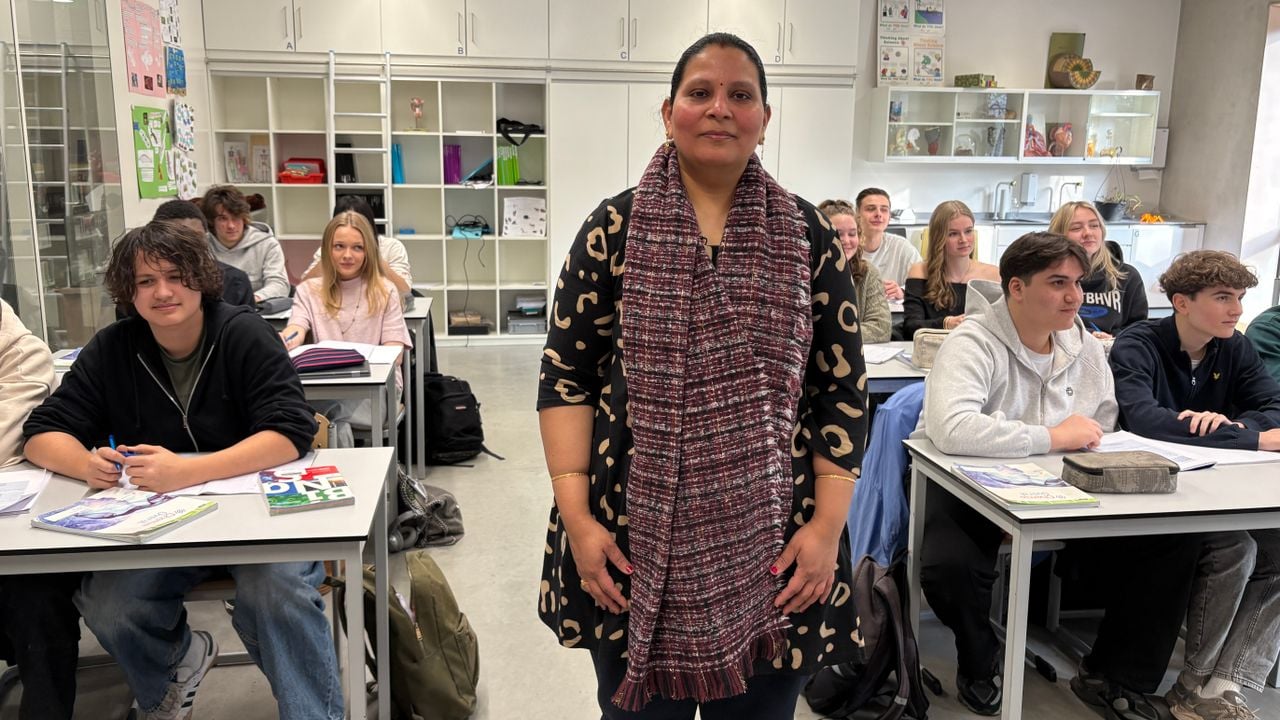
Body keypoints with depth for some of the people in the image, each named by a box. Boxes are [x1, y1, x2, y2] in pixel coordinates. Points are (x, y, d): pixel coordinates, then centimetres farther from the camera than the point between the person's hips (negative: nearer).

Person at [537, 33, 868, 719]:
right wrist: (577, 517, -8)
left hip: (770, 544, 1)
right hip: (635, 541, 0)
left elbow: (842, 387, 3)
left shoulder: (807, 235, 2)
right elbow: (566, 375, -1)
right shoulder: (614, 228, 0)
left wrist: (828, 524, -5)